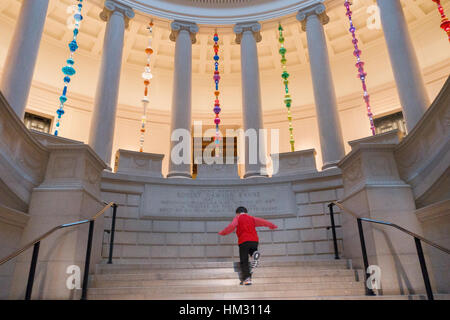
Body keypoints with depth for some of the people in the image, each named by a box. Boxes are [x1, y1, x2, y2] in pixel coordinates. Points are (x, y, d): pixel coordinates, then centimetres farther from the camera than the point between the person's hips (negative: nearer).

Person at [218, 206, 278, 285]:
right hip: (254, 240, 3)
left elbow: (232, 226, -6)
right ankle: (255, 254, -8)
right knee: (252, 251, 27)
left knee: (244, 261, 2)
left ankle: (247, 278, -9)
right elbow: (262, 221, 16)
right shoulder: (251, 218, 21)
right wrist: (272, 226, 25)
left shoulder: (237, 218, 11)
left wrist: (223, 232, 0)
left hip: (244, 241, -3)